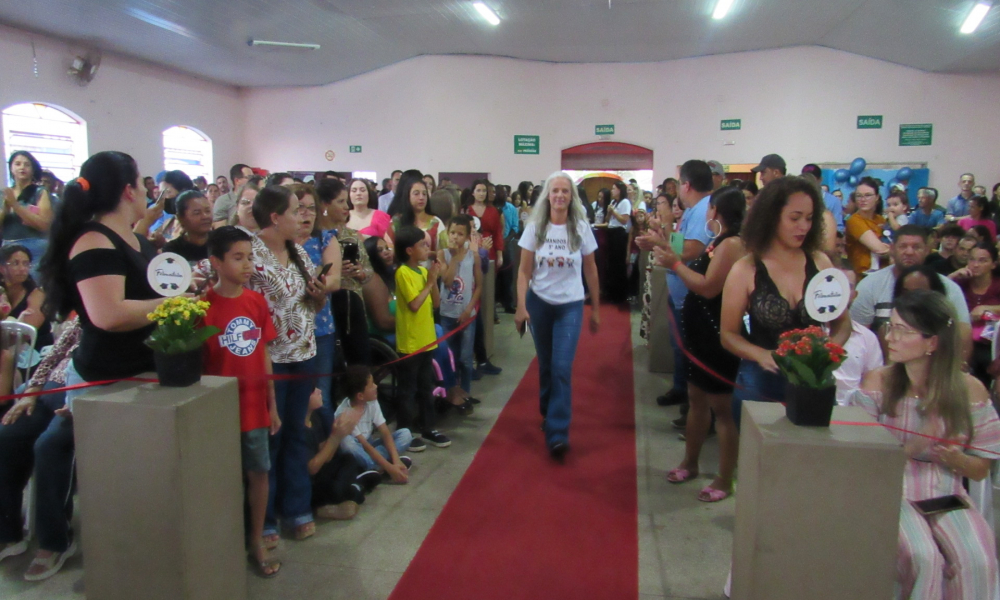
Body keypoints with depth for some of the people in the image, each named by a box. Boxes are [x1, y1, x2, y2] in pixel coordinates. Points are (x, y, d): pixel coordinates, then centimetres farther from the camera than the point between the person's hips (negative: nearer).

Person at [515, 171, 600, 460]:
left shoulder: (581, 228, -3)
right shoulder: (534, 228, -3)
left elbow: (591, 270, 4)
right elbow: (524, 270, -3)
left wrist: (596, 308, 7)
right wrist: (521, 306, -11)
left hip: (571, 305, -1)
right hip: (539, 302, 2)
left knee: (562, 368, -11)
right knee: (545, 365, 13)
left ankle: (557, 434, -7)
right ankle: (549, 413, 36)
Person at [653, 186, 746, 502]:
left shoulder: (731, 243, -18)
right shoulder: (718, 241, 12)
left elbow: (708, 288, -23)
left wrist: (676, 264, -17)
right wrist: (672, 258, 7)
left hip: (717, 335, -10)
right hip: (701, 332, 10)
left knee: (721, 407, 0)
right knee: (696, 398, 18)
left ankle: (725, 481, 12)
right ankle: (690, 463, 33)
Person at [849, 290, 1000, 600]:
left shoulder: (970, 389, -1)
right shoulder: (877, 382, -5)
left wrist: (953, 458, -16)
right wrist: (912, 448, -20)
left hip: (947, 495, 2)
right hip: (893, 492, -2)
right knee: (922, 558, -25)